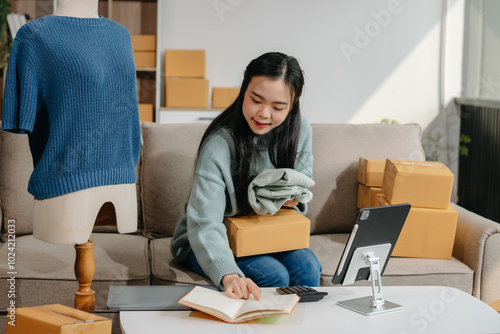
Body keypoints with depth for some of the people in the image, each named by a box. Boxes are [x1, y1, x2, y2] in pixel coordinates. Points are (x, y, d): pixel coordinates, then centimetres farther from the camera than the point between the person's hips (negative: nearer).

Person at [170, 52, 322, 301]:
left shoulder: (300, 131, -9)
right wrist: (229, 275, -53)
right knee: (274, 275, -28)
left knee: (307, 266, -22)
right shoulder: (219, 144, -27)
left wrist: (295, 197, -16)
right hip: (208, 243, -5)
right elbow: (204, 225, -35)